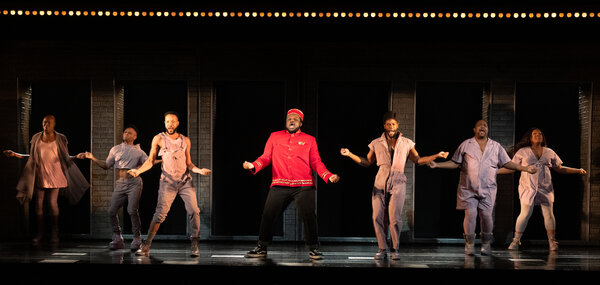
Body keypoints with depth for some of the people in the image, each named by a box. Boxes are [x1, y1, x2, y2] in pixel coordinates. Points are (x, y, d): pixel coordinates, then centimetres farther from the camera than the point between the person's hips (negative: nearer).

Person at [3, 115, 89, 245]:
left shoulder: (60, 139, 1)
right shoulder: (36, 138, 7)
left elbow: (66, 158, 6)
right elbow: (32, 157, 14)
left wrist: (77, 156, -12)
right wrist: (16, 155, 6)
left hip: (54, 176, -2)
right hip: (40, 176, 2)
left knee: (53, 203, -8)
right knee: (39, 204, 1)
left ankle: (54, 234, 3)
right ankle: (40, 233, 13)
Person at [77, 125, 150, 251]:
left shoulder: (139, 152, 10)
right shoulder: (115, 149, 17)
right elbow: (106, 165, 20)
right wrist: (92, 158, 12)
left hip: (134, 182, -3)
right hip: (120, 184, 4)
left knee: (132, 210, -17)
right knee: (112, 211, -4)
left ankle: (137, 239, -6)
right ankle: (117, 239, 9)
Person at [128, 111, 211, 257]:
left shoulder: (185, 140, 11)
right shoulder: (159, 139, 4)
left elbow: (189, 164, 13)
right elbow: (151, 160, 7)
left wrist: (199, 170, -5)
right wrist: (138, 170, -9)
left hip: (186, 181, 3)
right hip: (168, 182, -2)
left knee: (194, 211, -8)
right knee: (160, 213, -10)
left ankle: (195, 246, 1)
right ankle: (146, 246, -7)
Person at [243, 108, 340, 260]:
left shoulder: (309, 140, 12)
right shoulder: (275, 137, 15)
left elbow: (316, 162, 7)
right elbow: (266, 157, 10)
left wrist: (328, 176, -9)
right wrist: (253, 165, -9)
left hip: (303, 186, -1)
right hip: (279, 185, 1)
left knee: (308, 216, -7)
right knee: (268, 215, -1)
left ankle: (313, 249, 7)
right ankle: (262, 248, 13)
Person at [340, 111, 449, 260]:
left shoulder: (406, 143, 9)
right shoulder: (376, 144, 9)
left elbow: (418, 160, 16)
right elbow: (367, 162, 17)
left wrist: (437, 155, 7)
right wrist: (349, 154, 7)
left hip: (398, 183, -1)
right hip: (380, 183, 2)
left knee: (395, 217, -12)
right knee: (378, 216, -5)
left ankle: (395, 249, 1)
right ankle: (382, 249, 6)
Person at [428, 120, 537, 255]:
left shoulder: (496, 146, 12)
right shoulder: (466, 145, 8)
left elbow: (507, 163, 13)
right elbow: (455, 163, 9)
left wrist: (524, 168, 3)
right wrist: (437, 165, -2)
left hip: (487, 189, 1)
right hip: (468, 188, -1)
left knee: (486, 215, -6)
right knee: (470, 214, -10)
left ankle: (486, 244, 13)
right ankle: (470, 244, 6)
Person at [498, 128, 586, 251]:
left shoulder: (549, 152, 12)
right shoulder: (522, 152, 6)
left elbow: (560, 168, 17)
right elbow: (512, 168, 10)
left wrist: (578, 170, 10)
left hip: (545, 188, 2)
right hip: (528, 187, -2)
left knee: (549, 214, -4)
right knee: (525, 214, -9)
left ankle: (552, 242, 6)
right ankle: (516, 241, 3)